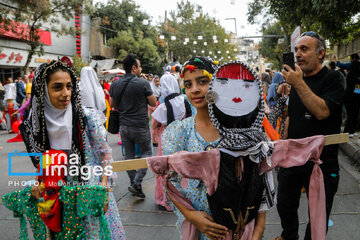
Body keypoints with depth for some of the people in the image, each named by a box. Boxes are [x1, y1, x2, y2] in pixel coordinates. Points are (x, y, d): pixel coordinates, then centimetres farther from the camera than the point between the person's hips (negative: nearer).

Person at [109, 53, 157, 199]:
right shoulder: (143, 83, -12)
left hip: (124, 126, 5)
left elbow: (112, 104, 12)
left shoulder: (115, 84, 3)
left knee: (129, 156, 13)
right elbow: (153, 103, -5)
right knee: (146, 153, 10)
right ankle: (136, 183, -3)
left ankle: (134, 184, 22)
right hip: (140, 126, -5)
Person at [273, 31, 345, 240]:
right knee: (285, 205, 21)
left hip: (321, 162, -6)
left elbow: (321, 111, -27)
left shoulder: (333, 79, -11)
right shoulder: (297, 78, 8)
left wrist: (299, 83, -24)